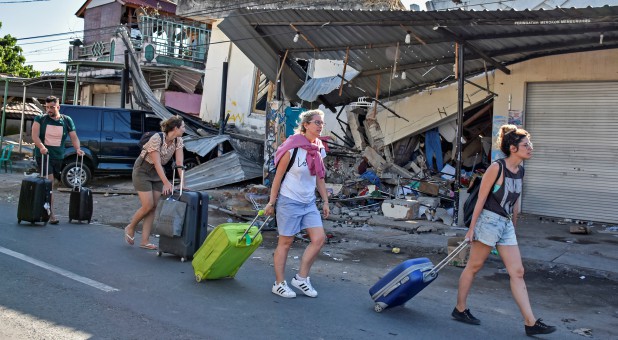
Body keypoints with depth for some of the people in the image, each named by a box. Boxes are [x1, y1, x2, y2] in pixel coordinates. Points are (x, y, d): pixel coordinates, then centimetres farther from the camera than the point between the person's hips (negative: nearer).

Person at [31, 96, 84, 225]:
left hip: (58, 156, 3)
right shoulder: (40, 119, 1)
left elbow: (74, 137, 6)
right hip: (43, 155, -3)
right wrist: (41, 146, -28)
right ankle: (51, 214, -12)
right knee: (49, 183, -11)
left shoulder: (67, 120, 7)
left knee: (51, 182, 11)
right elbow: (35, 135, -9)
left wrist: (77, 149, -12)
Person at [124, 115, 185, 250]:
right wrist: (166, 183, -35)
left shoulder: (178, 141, -7)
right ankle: (130, 228, 17)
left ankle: (145, 241, 6)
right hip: (143, 170, -6)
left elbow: (180, 163, -10)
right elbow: (157, 163, -29)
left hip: (157, 172, 6)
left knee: (154, 206, 0)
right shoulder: (156, 139, -27)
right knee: (148, 205, -10)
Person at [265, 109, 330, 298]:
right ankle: (279, 284, 17)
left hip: (309, 203, 7)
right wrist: (271, 202, -8)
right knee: (285, 242, 3)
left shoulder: (319, 150, 5)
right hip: (289, 201, -6)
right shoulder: (292, 148, -14)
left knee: (319, 238, -2)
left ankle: (301, 278, 12)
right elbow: (278, 176, -10)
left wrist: (325, 201, 13)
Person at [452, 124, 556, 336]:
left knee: (517, 272, 5)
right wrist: (472, 229, -12)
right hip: (489, 221, -7)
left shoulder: (520, 170, 7)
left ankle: (530, 323, 7)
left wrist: (514, 226, 21)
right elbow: (481, 199, -13)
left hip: (506, 224, 8)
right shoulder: (496, 168, -14)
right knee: (473, 267, 6)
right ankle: (459, 309, 21)